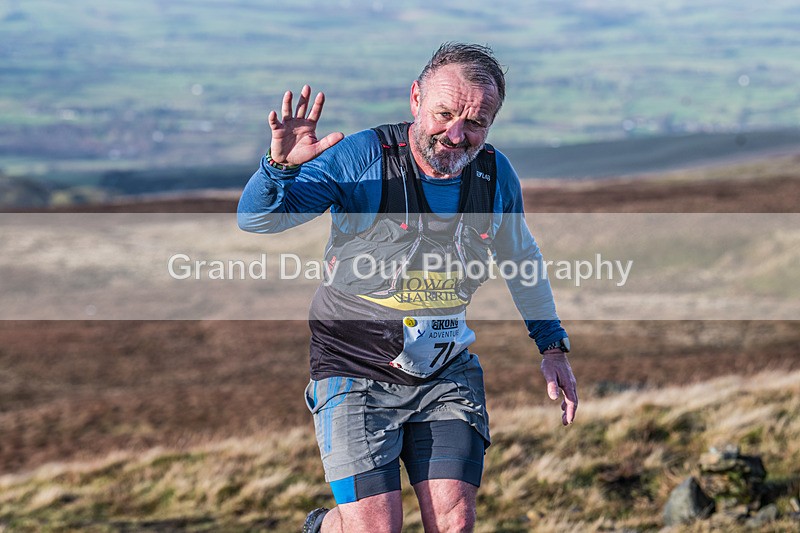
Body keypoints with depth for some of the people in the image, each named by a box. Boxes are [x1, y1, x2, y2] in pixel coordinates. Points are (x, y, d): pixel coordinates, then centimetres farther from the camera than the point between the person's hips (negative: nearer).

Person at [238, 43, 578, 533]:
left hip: (447, 375, 4)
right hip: (357, 374, -4)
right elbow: (257, 220, -18)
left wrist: (553, 346, 18)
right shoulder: (360, 157, -16)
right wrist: (281, 165, -39)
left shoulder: (497, 175, -2)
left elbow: (521, 257, 17)